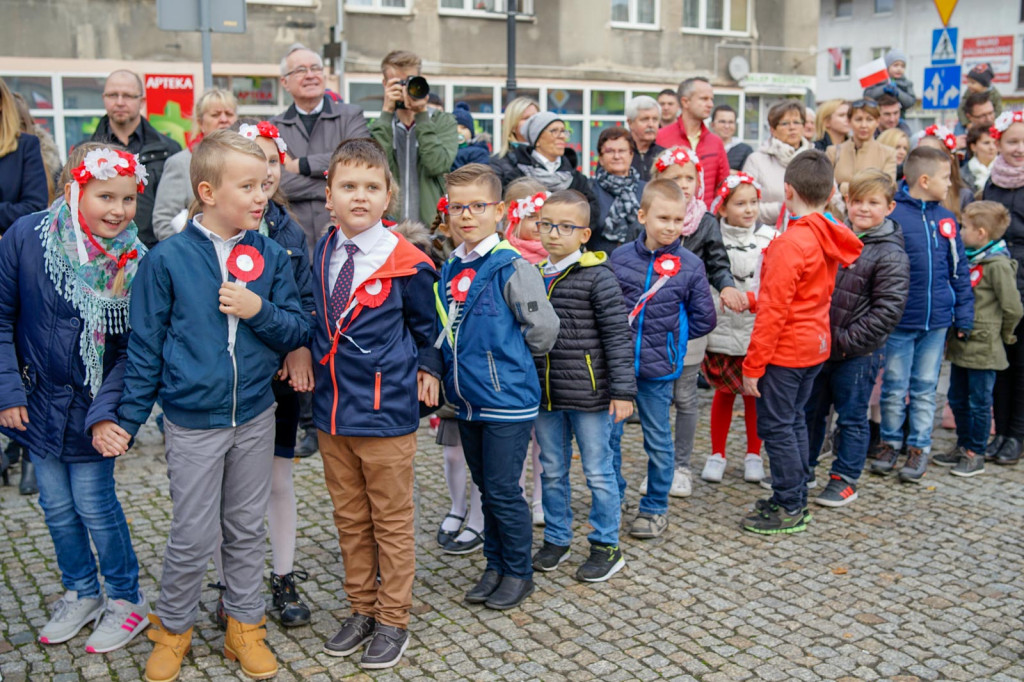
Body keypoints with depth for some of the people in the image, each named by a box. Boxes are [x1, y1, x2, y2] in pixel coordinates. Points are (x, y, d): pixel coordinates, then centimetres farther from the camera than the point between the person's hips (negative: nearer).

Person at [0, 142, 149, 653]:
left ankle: (126, 600, 26)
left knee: (95, 506, 5)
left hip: (92, 410, -2)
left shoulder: (134, 261, -14)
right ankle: (81, 594, 36)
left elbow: (131, 351, -10)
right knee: (56, 506, 14)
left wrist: (103, 414, -19)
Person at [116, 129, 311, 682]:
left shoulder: (272, 257, -1)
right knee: (193, 538, 6)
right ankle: (172, 628, 30)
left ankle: (244, 626, 32)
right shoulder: (167, 259, -8)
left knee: (247, 531, 15)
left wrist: (260, 310, -18)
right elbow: (145, 344, -3)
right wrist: (128, 417, -2)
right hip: (192, 423, -3)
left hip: (255, 417, 3)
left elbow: (298, 332, 1)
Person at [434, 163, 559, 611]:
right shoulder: (450, 269, 7)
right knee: (485, 488, 17)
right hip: (468, 400, 7)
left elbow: (543, 331, -13)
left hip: (508, 400, -7)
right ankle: (495, 566, 32)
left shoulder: (512, 267, -14)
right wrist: (453, 374, 13)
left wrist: (506, 357, -2)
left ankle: (518, 572, 20)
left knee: (504, 491, 2)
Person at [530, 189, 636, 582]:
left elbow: (617, 336, -11)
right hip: (544, 394, 5)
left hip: (588, 395, -5)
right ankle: (556, 539, 33)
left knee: (598, 472, 7)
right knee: (552, 471, 16)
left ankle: (606, 546, 22)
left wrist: (622, 390, -14)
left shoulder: (597, 277, -10)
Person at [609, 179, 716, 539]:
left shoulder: (690, 266, -5)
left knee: (658, 441, 11)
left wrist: (672, 337, 1)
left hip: (658, 367, -2)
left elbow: (703, 319, 2)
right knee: (608, 434, 10)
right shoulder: (620, 257, -1)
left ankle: (655, 508, 27)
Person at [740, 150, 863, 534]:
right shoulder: (830, 239, 4)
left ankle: (789, 509, 10)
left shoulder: (790, 243, -21)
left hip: (786, 350, -9)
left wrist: (753, 365, -16)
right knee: (794, 421, 19)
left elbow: (773, 311, -21)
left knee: (775, 426, 1)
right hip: (815, 345, 9)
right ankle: (796, 498, 29)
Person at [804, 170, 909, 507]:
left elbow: (888, 310, -16)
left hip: (857, 353, -6)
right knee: (810, 411, 16)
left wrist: (846, 340, -18)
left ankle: (844, 480, 22)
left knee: (852, 417, 8)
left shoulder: (891, 254, -12)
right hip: (819, 347, 6)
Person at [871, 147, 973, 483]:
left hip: (937, 320, 4)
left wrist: (964, 316, 6)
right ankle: (890, 443, 24)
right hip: (898, 320, -4)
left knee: (925, 389, 12)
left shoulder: (946, 219, 5)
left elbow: (960, 271, 10)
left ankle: (919, 447, 23)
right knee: (895, 388, 8)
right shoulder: (889, 215, -10)